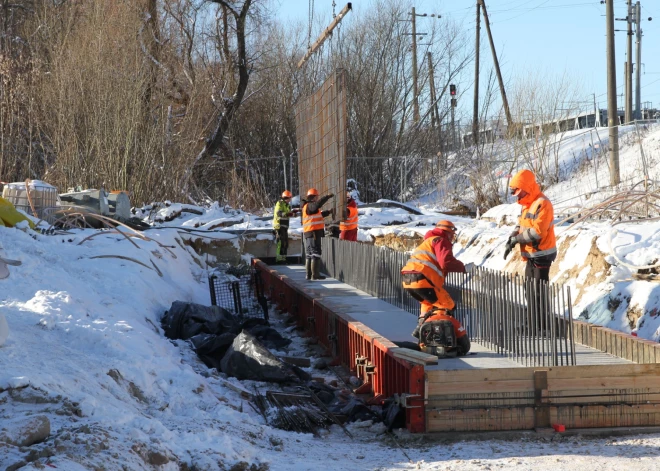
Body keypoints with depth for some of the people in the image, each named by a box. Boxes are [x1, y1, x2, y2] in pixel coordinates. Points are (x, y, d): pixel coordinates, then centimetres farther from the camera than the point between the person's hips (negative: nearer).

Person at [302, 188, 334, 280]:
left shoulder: (308, 206, 20)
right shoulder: (310, 206, -11)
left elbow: (319, 215, 30)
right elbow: (318, 203, -32)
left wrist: (328, 212, 22)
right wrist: (328, 197, -26)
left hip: (309, 234, 11)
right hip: (313, 233, -11)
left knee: (309, 254, 13)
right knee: (315, 253, -9)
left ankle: (308, 274, 17)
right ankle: (315, 274, -10)